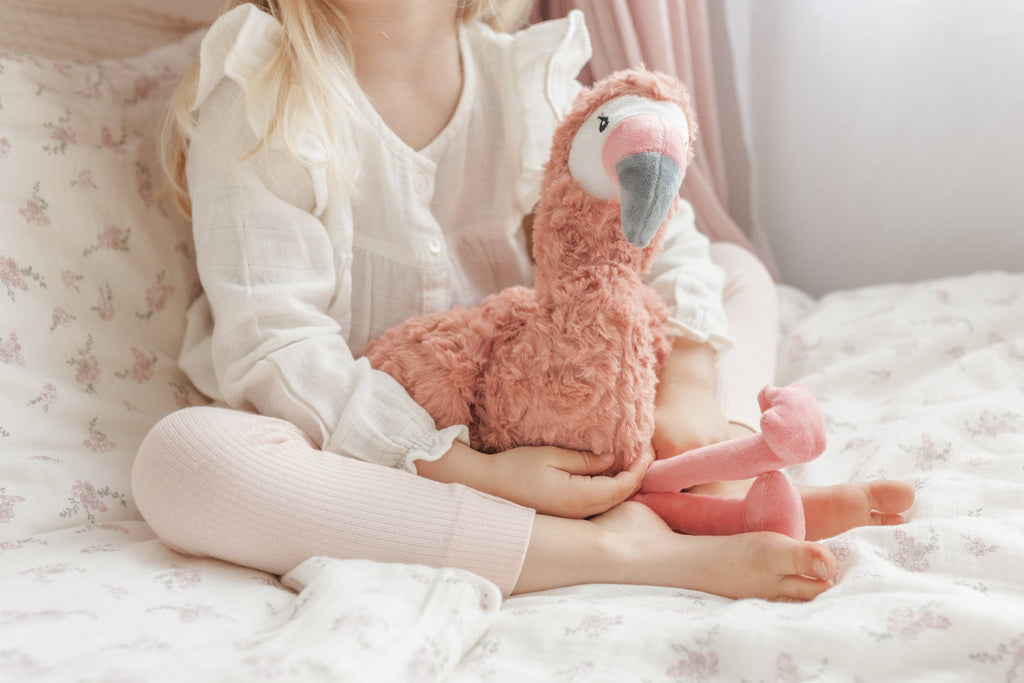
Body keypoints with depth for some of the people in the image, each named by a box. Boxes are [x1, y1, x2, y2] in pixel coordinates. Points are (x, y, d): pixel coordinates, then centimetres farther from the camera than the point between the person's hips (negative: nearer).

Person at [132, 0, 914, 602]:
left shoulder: (525, 70, -1)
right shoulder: (258, 96, -14)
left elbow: (651, 226, -3)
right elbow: (273, 344, -20)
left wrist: (688, 386, -22)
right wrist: (473, 471, -29)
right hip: (362, 438, -4)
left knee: (740, 271, 6)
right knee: (182, 456, -36)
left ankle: (735, 491, -28)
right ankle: (610, 548, -37)